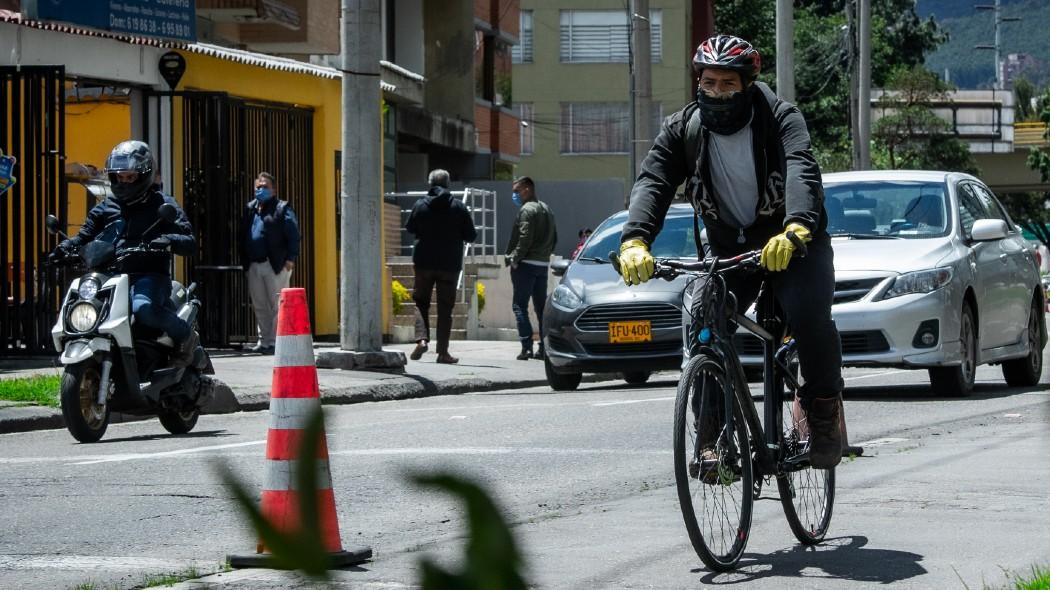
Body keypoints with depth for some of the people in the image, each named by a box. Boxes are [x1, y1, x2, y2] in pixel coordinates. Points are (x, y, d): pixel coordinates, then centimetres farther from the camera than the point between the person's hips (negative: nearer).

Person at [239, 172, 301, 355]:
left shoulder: (282, 209, -3)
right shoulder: (250, 209, 16)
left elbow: (293, 235, -11)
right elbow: (243, 236, 17)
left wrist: (290, 258, -19)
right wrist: (244, 261, 10)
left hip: (276, 265, -7)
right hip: (254, 265, 7)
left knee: (278, 305, -5)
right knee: (259, 305, 11)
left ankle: (275, 341, -4)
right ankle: (264, 341, 18)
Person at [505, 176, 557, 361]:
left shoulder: (527, 210, -12)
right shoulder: (546, 210, 16)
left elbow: (525, 238, -21)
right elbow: (554, 237, 18)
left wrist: (514, 258, -14)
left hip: (526, 264, -8)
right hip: (543, 264, 8)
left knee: (520, 306, -5)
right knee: (541, 307, 11)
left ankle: (526, 347, -12)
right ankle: (544, 347, 10)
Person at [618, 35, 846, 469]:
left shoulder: (780, 119, -16)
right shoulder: (683, 129, -6)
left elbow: (801, 171, -33)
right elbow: (652, 182, -19)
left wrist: (795, 229, -54)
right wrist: (634, 240, -40)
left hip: (794, 242, -3)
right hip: (728, 248, 3)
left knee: (808, 314, -30)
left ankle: (824, 407, -5)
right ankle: (713, 430, -6)